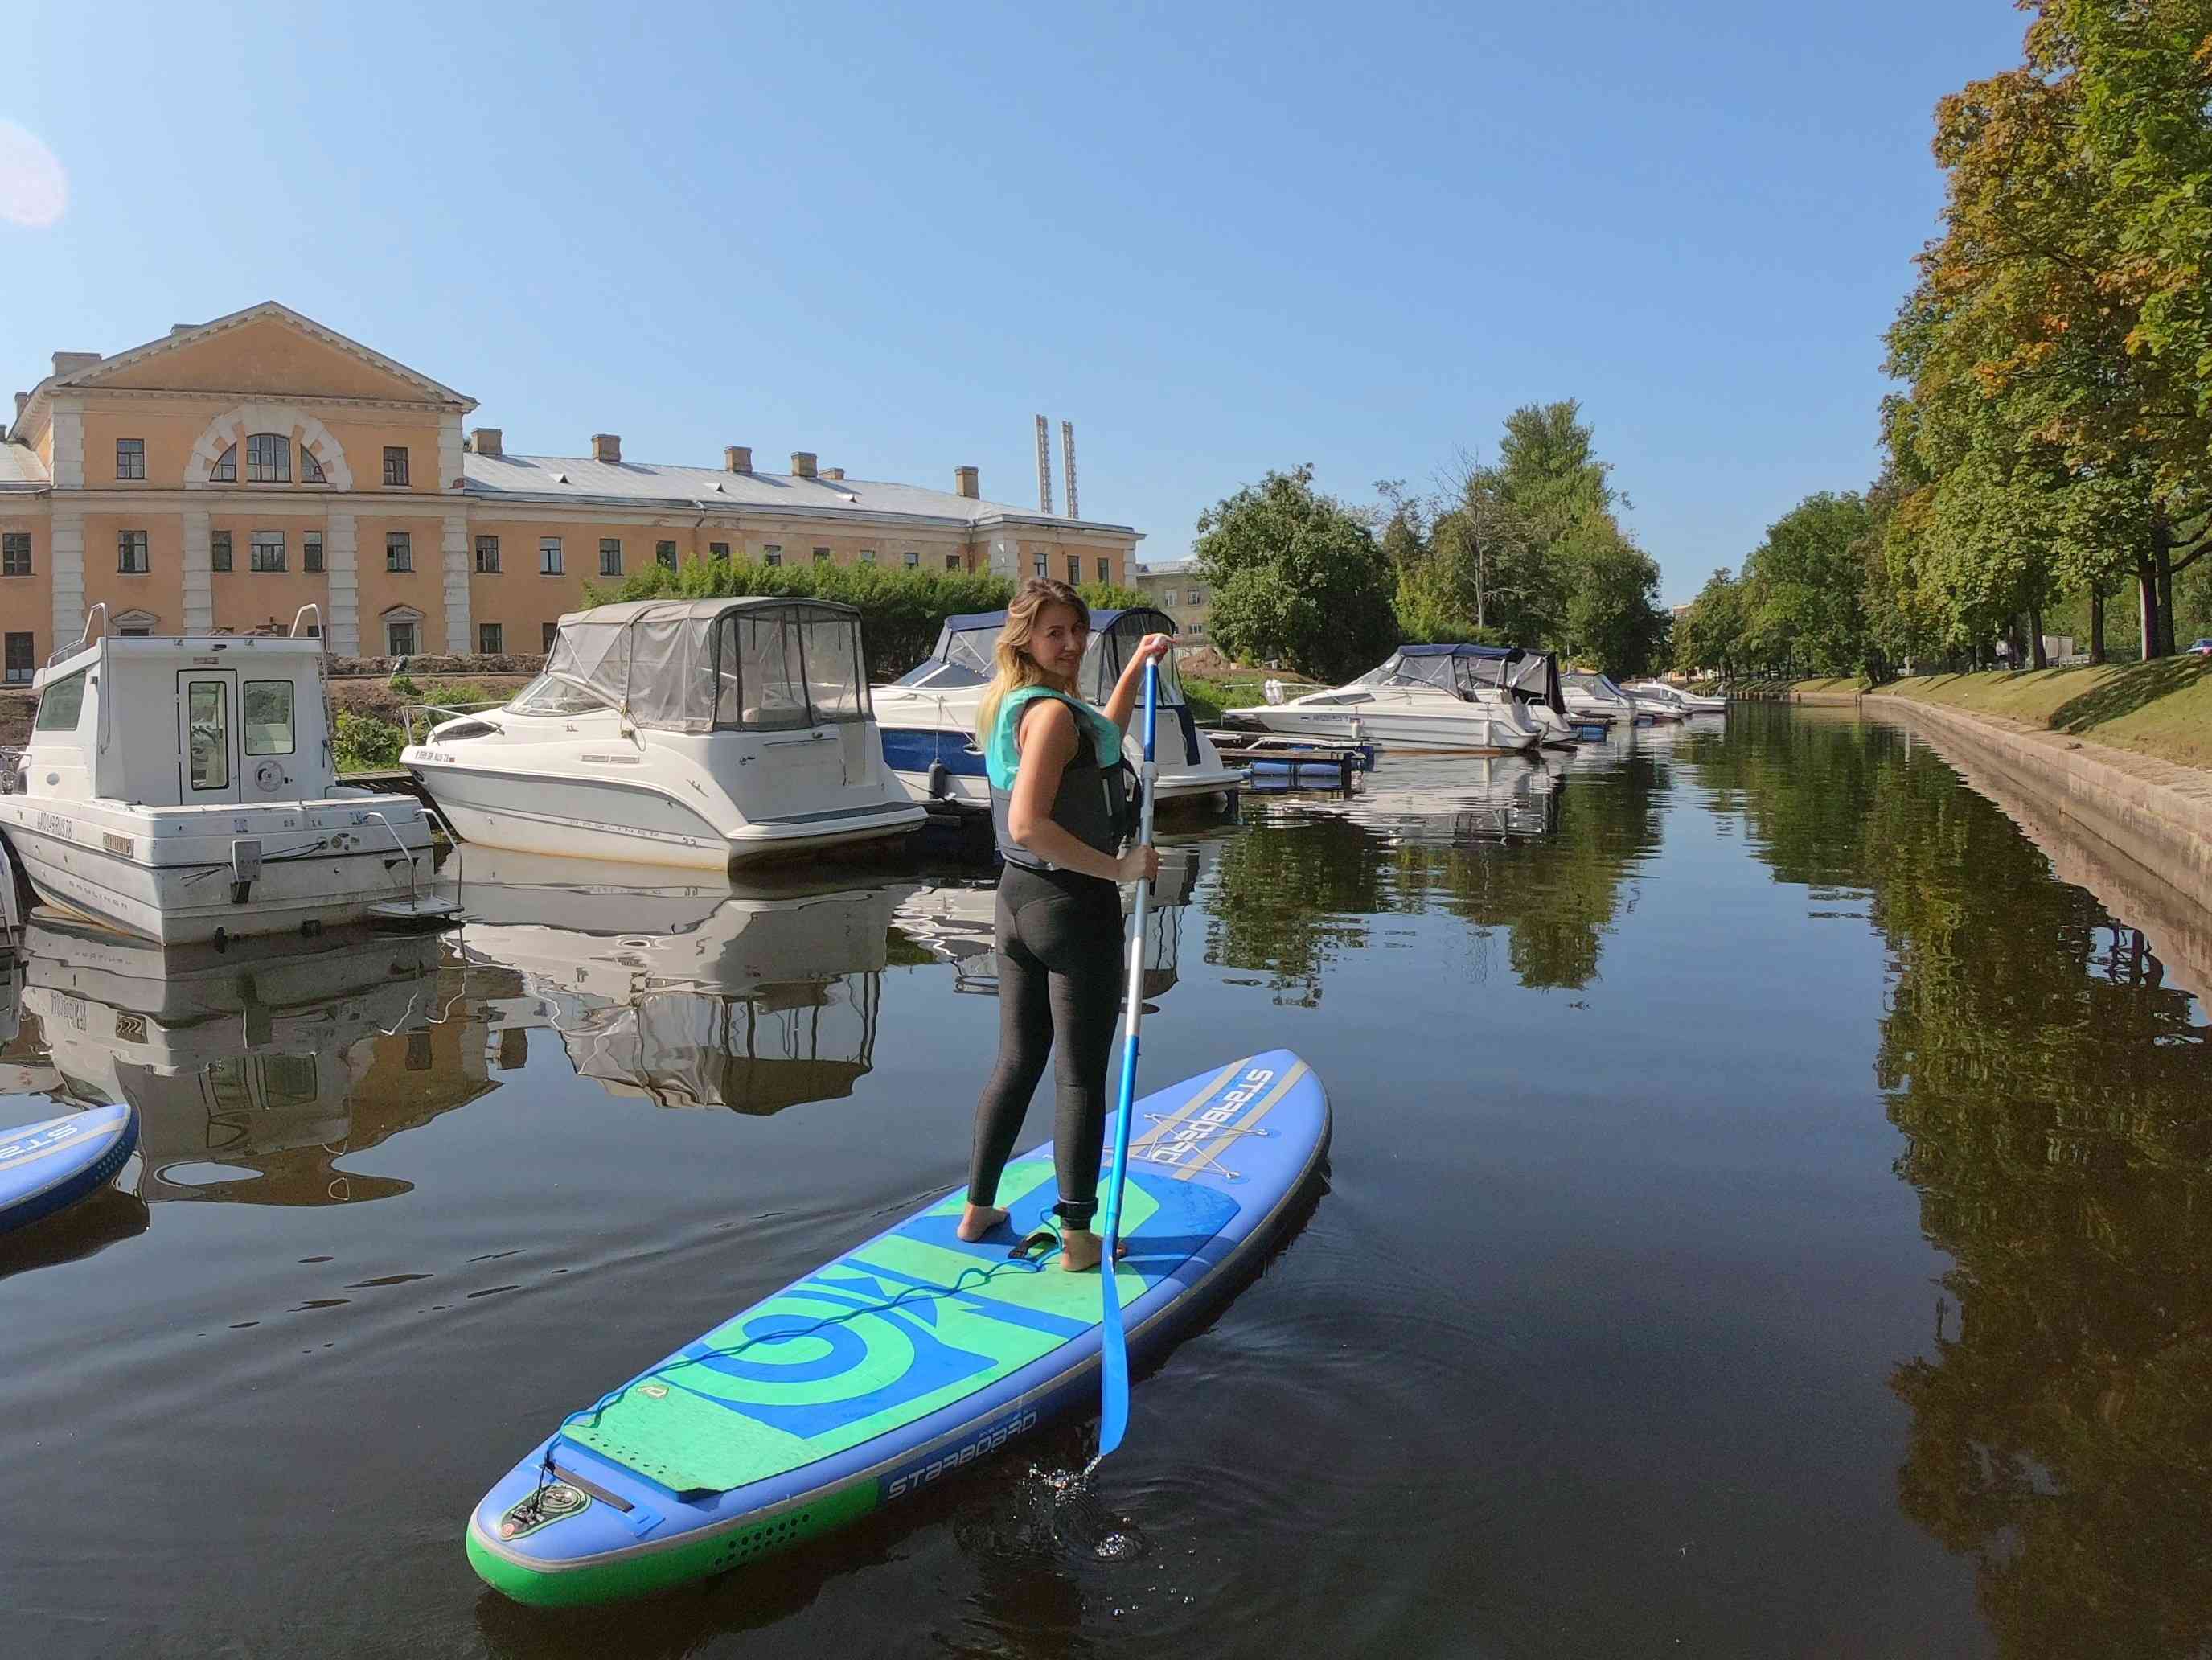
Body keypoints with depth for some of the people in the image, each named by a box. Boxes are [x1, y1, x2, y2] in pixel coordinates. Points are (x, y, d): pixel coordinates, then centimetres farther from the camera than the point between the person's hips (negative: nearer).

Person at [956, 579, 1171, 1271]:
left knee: (1016, 1062, 18)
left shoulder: (1010, 705, 11)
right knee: (1080, 1076, 1)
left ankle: (978, 1210, 27)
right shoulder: (1051, 711, -18)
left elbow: (1099, 739, 29)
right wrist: (1118, 868, -23)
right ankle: (1078, 1238, 10)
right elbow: (1028, 823, -28)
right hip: (1074, 905, -9)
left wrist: (1137, 666, 28)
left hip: (1017, 900, 9)